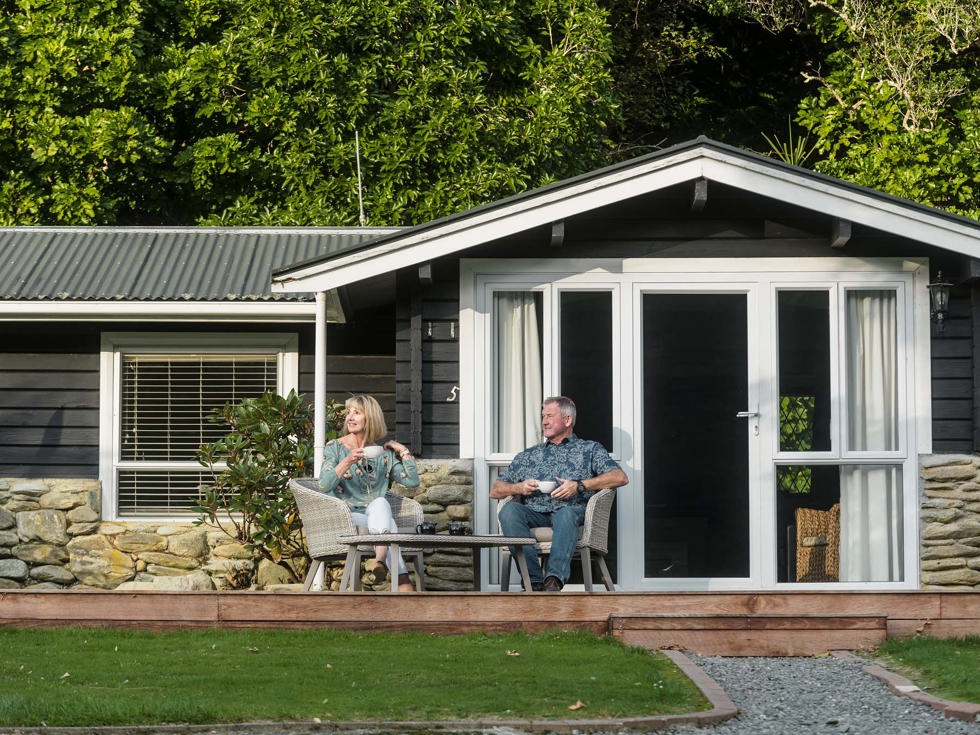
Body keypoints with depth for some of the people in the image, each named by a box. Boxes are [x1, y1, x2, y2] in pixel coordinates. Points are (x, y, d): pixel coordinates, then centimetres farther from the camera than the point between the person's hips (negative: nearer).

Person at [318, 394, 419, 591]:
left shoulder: (383, 453, 16)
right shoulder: (335, 448, 7)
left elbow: (413, 481, 11)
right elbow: (324, 485, -9)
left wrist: (403, 451, 7)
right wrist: (347, 462, -22)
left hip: (377, 516, 2)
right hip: (346, 519, -2)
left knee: (380, 503, -35)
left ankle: (381, 559, -56)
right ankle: (403, 582, -49)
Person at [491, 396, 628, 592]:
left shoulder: (590, 449, 21)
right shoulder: (528, 456, 31)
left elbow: (620, 477, 3)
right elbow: (495, 491, 28)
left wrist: (579, 486, -7)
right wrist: (519, 488, 5)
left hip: (572, 511, -3)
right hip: (534, 513, 3)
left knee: (566, 513, -39)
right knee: (510, 510, -31)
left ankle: (555, 579, -55)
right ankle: (534, 581, -40)